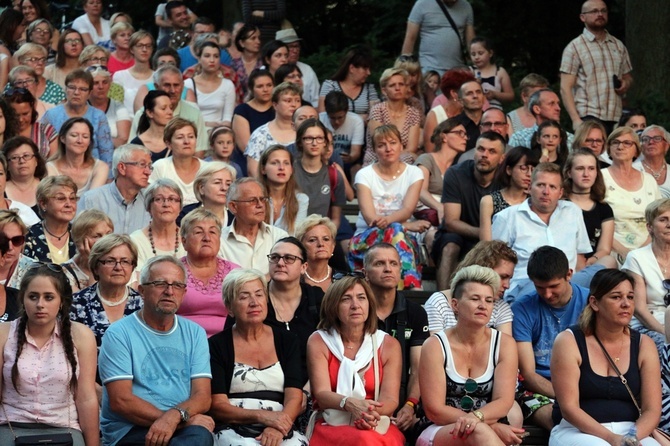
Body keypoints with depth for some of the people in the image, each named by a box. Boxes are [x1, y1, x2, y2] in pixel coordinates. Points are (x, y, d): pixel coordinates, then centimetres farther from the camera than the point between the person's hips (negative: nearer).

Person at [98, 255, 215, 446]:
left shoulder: (195, 333, 15)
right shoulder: (118, 334, 1)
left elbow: (202, 397, 4)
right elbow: (121, 400, -9)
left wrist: (174, 416, -20)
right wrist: (184, 420, -14)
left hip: (182, 428, 4)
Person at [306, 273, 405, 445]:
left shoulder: (388, 345, 9)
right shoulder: (318, 342, 6)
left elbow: (390, 399, -1)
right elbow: (321, 393, -5)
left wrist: (373, 413, -27)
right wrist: (349, 403, -28)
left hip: (379, 427, 1)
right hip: (332, 426, -1)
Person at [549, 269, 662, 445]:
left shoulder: (643, 345, 6)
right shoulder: (569, 342, -4)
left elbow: (652, 410, 1)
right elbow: (569, 408, -11)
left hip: (631, 431, 3)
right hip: (577, 431, -3)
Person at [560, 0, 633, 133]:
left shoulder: (618, 46, 16)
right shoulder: (574, 47, 1)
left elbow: (627, 76, 26)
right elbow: (566, 88, -4)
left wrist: (626, 84, 1)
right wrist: (576, 120, -15)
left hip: (616, 119, 4)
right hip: (589, 117, -4)